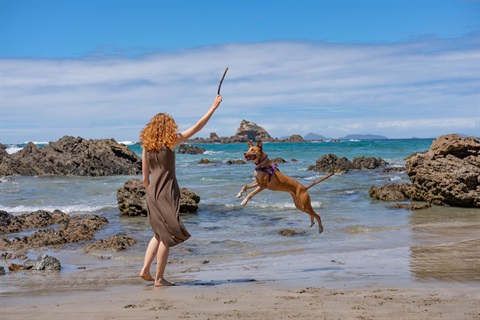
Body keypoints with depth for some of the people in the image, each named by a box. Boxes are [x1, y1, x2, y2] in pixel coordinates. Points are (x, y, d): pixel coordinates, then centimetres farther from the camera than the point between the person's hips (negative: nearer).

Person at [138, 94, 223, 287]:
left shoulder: (146, 146, 8)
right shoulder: (170, 141, -7)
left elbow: (145, 178, 10)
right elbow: (197, 127, -2)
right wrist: (214, 107, 6)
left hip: (152, 195, 6)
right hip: (167, 194, -6)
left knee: (159, 233, 20)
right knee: (167, 236, 2)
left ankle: (145, 270, 16)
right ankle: (159, 279, 6)